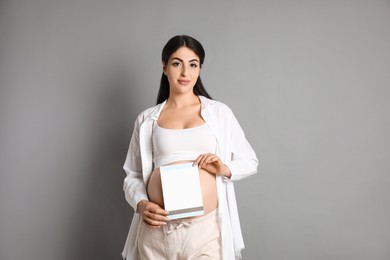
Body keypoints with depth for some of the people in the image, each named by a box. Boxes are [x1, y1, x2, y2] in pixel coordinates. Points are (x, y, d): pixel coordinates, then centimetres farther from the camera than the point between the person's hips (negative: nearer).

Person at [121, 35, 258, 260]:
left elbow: (250, 161, 9)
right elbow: (132, 175, 10)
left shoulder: (219, 112, 4)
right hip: (157, 229, 1)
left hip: (205, 227, -1)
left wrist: (225, 169, -10)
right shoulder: (147, 119, 7)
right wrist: (141, 204, -9)